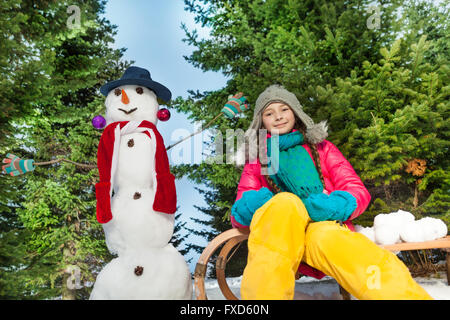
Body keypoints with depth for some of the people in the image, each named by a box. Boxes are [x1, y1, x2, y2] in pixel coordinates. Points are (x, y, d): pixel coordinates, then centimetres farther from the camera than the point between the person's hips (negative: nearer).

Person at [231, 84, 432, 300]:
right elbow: (238, 213, 11)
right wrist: (248, 207, -14)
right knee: (285, 201, -31)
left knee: (326, 236, -35)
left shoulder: (320, 147, 21)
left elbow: (359, 192, 11)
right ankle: (262, 294, -43)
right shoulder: (255, 160, 21)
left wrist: (334, 205, -13)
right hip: (277, 236, 0)